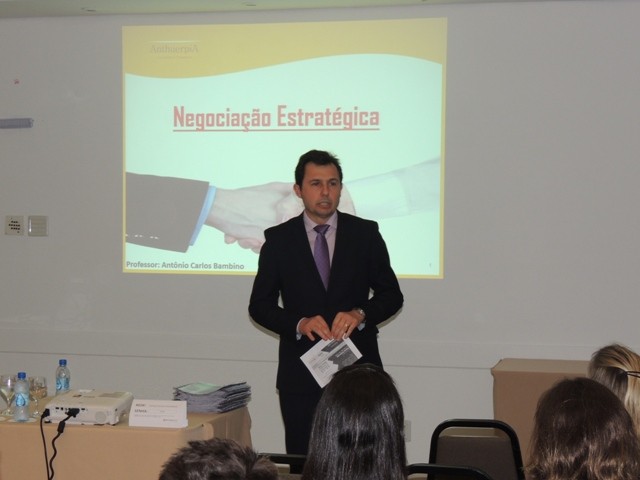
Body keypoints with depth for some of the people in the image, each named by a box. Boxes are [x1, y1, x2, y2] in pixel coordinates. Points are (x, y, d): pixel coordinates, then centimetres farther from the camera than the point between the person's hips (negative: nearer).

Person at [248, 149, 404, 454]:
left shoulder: (365, 234, 5)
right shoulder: (278, 240, 4)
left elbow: (391, 295, 8)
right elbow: (259, 305, 5)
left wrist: (360, 314, -12)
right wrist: (299, 323, -13)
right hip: (300, 374, 0)